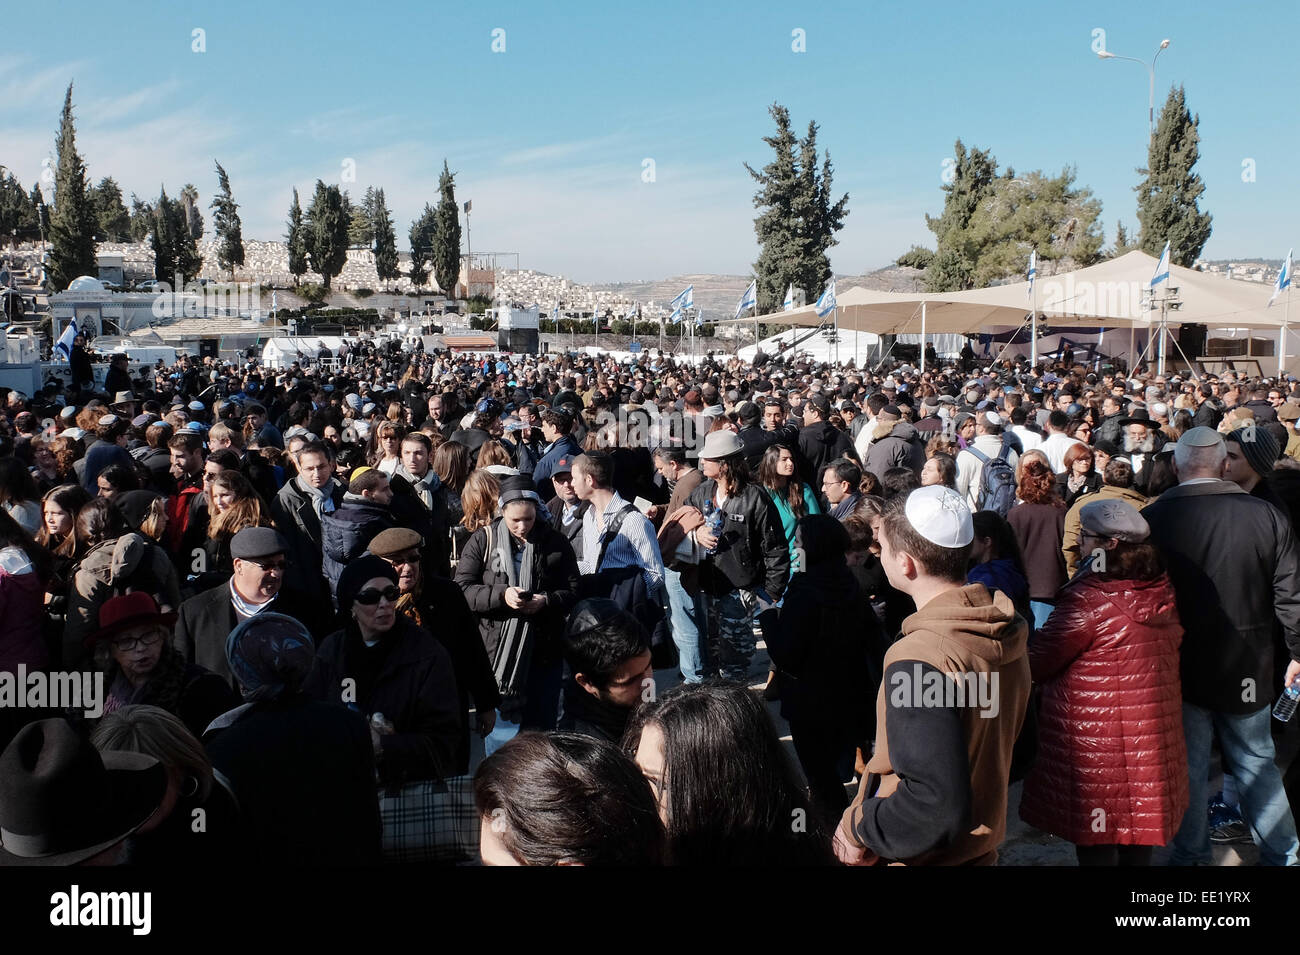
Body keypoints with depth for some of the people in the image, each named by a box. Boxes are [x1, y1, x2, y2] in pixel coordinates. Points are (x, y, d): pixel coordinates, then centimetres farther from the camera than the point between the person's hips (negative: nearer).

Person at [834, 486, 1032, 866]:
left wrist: (857, 827, -20)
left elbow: (936, 805, -34)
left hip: (922, 857, -7)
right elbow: (1018, 751, 8)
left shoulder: (920, 657, -30)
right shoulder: (1006, 631, -4)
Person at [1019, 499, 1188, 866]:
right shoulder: (1162, 591, 0)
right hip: (1153, 745, 7)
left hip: (1095, 746, -7)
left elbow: (1036, 662, -15)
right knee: (1137, 842, 19)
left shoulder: (1089, 598, -21)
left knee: (1096, 845, 5)